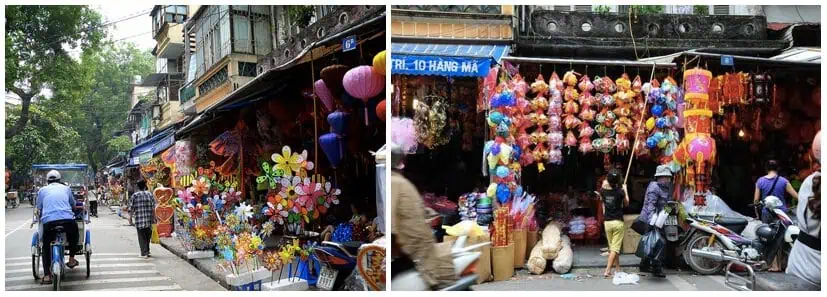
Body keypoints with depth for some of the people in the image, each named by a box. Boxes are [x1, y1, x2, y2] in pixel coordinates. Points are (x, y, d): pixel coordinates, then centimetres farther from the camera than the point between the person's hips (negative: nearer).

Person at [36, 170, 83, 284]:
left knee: (45, 246, 17)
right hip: (67, 219, 0)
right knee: (74, 234, 33)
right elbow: (74, 206, 33)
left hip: (48, 220, 0)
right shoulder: (66, 188, 22)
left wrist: (40, 215, 44)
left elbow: (39, 210, 22)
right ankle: (71, 260, 32)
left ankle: (47, 275, 6)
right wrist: (80, 208, 55)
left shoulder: (42, 190, 20)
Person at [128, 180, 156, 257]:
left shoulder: (134, 196, 0)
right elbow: (153, 208, -1)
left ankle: (144, 252, -6)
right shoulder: (150, 194, 2)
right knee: (148, 236, 15)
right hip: (149, 220, 1)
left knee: (142, 237, 2)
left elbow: (131, 209, 0)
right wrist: (154, 218, 4)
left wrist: (131, 218, 10)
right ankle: (147, 252, 23)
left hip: (139, 220, -1)